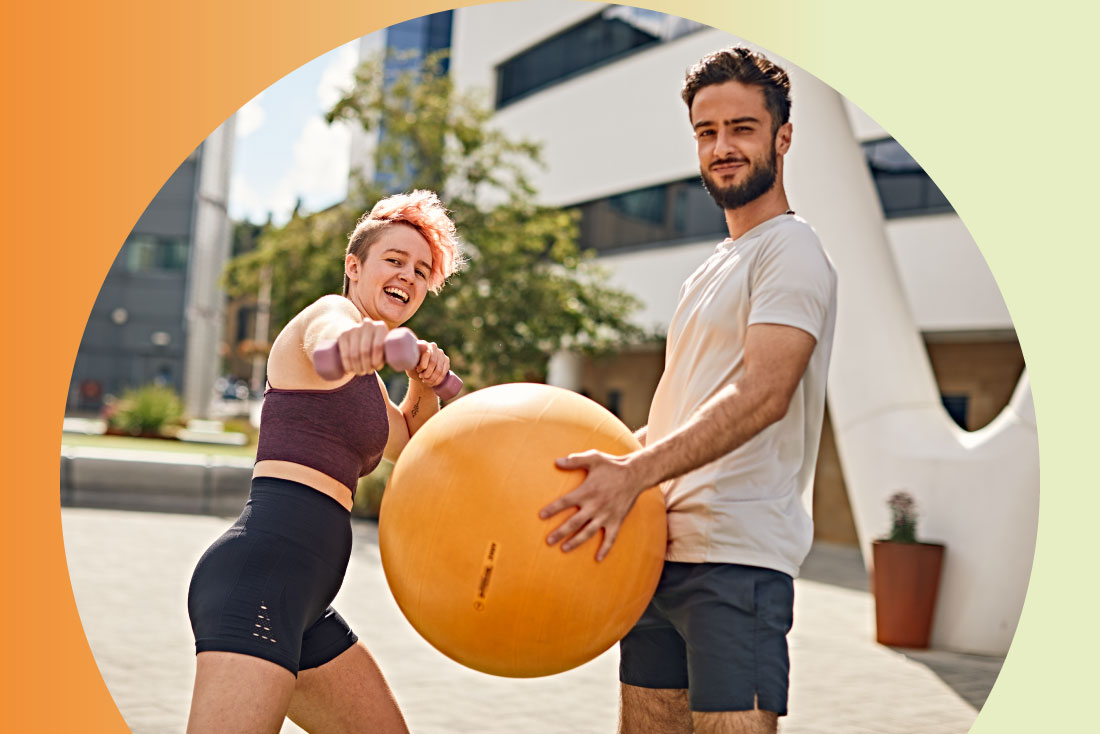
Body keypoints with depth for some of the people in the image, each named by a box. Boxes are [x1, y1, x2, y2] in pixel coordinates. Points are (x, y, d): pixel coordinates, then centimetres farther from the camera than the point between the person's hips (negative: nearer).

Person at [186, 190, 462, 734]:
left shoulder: (366, 378, 25)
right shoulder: (333, 310, -1)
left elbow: (406, 444, 37)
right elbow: (324, 343, -26)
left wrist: (424, 384, 15)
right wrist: (352, 340, -52)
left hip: (299, 605, 10)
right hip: (260, 573, -10)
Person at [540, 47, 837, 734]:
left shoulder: (792, 249, -5)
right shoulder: (712, 271, 24)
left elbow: (763, 395, -21)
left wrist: (635, 472, -31)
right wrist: (601, 458, 13)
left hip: (738, 556, -9)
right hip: (662, 549, 9)